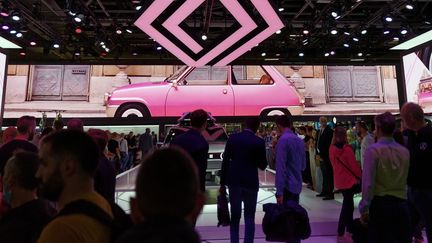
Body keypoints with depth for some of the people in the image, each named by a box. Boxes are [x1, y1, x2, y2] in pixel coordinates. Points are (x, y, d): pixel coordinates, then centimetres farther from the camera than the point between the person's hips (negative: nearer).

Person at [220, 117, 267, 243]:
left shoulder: (232, 138, 0)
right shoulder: (259, 142, -7)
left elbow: (225, 161, 0)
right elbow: (262, 166, -1)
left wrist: (222, 182, 6)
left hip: (234, 181, 2)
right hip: (250, 182, -2)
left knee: (235, 216, 14)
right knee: (249, 217, 9)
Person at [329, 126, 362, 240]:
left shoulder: (332, 149, 0)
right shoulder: (346, 149, -19)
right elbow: (354, 165, -15)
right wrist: (360, 176, 3)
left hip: (340, 181, 7)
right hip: (349, 180, -7)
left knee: (348, 205, 20)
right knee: (347, 206, 1)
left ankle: (349, 229, 30)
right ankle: (340, 233, 5)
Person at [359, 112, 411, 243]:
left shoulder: (373, 150, -12)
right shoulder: (405, 151, 5)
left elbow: (368, 182, -15)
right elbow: (406, 179, 9)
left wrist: (364, 208, -10)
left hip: (380, 204, -5)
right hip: (401, 204, 5)